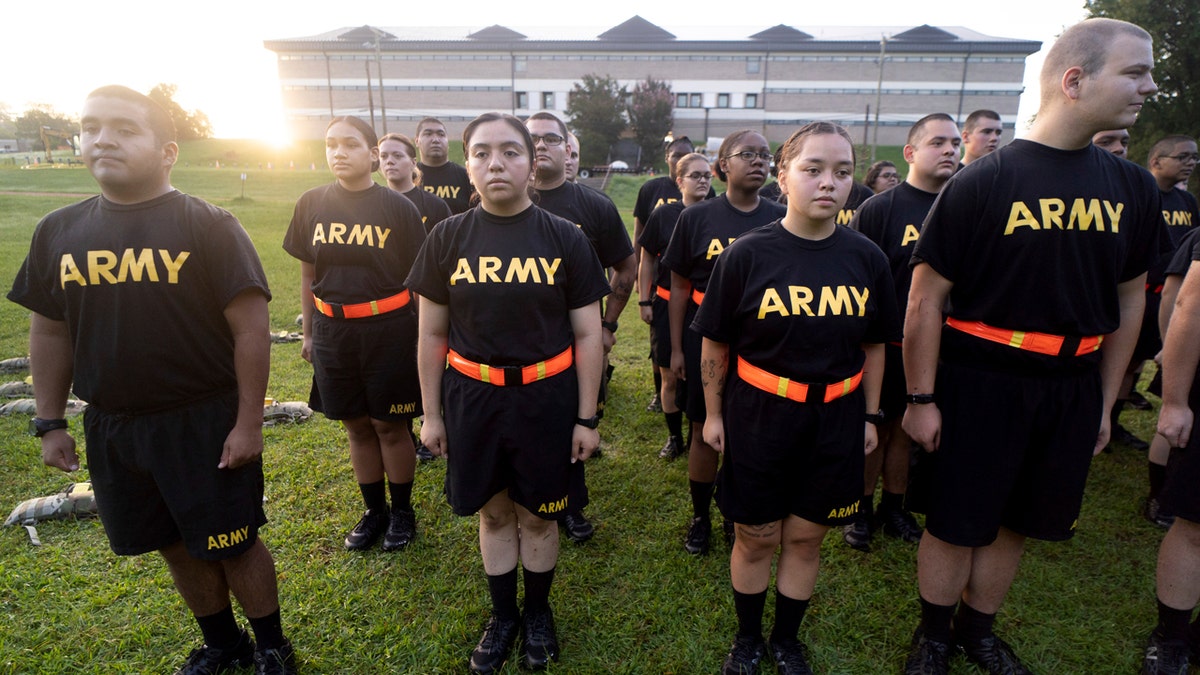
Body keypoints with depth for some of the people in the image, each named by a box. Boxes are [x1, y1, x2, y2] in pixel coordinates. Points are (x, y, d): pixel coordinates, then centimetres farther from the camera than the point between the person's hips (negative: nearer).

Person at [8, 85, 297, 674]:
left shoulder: (209, 226, -12)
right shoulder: (58, 232, 4)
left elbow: (250, 328, -14)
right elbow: (50, 332, 11)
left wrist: (249, 422, -15)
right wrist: (50, 423, 9)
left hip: (205, 422, -5)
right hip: (110, 427, 5)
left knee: (233, 543, 7)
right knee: (176, 545, 18)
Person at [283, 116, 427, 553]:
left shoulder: (397, 207, -5)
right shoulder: (312, 204, 4)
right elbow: (308, 273, 11)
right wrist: (309, 333, 12)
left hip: (388, 329, -3)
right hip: (333, 331, 3)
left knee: (390, 425, 5)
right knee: (356, 425, 12)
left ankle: (402, 511, 25)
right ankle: (374, 511, 30)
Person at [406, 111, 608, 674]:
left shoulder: (565, 239, -5)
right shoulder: (447, 238, -2)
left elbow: (587, 335, -3)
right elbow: (432, 334, 4)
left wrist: (586, 418, -4)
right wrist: (431, 414, 5)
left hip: (545, 396, -1)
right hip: (471, 396, 1)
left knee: (537, 516, 13)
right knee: (493, 513, 16)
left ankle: (538, 613, 39)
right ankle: (502, 616, 39)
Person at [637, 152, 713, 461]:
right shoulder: (664, 214, 0)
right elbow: (647, 260, 6)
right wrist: (644, 301, 2)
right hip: (668, 305, 0)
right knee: (670, 377, 5)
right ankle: (675, 437, 23)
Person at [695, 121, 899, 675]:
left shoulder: (866, 258, -2)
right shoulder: (746, 255, -10)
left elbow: (873, 345, 9)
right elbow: (715, 343, -3)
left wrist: (869, 416, 11)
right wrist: (714, 414, 1)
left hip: (835, 420, 3)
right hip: (758, 417, -2)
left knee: (806, 538, 14)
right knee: (756, 538, 11)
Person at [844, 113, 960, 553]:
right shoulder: (878, 209, -8)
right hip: (884, 346, -4)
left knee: (908, 428, 16)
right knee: (875, 429, 7)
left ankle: (893, 507, 33)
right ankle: (862, 509, 25)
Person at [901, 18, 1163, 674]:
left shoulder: (1133, 187, 5)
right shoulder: (980, 183, -11)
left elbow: (1128, 299, 13)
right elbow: (926, 299, -11)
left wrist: (1105, 401, 13)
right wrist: (921, 398, -11)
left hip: (1072, 388, 5)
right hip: (979, 384, -5)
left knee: (1015, 521, 17)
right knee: (956, 523, 7)